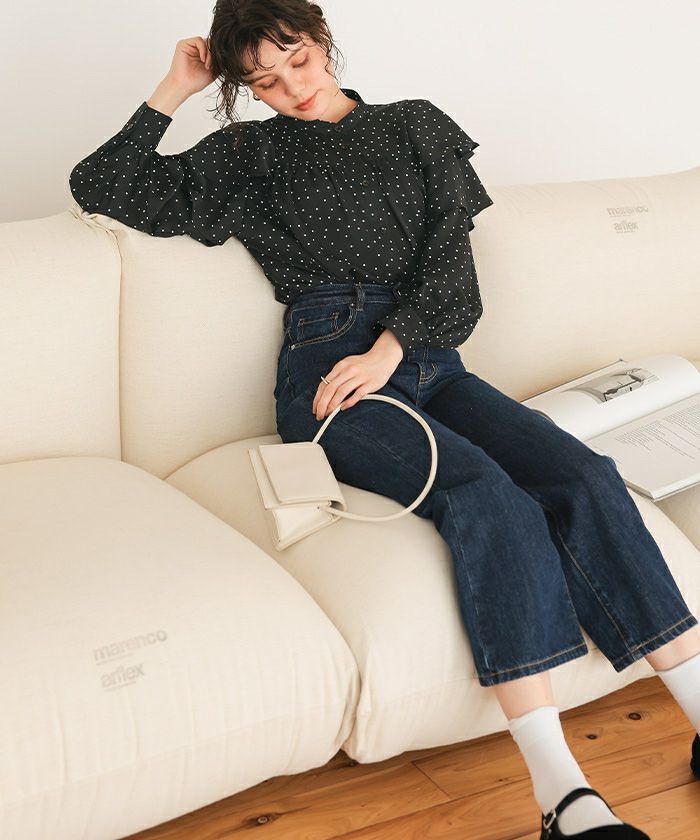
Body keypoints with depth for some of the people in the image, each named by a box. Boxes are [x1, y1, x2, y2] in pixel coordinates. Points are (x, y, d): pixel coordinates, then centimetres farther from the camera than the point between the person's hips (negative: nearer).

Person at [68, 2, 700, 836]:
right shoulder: (249, 156, 18)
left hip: (428, 357, 4)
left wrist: (390, 346, -8)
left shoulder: (414, 126, 21)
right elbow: (101, 188, 15)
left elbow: (451, 251, 7)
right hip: (327, 369, -3)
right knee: (489, 499, -31)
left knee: (584, 477, -23)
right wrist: (171, 93, 13)